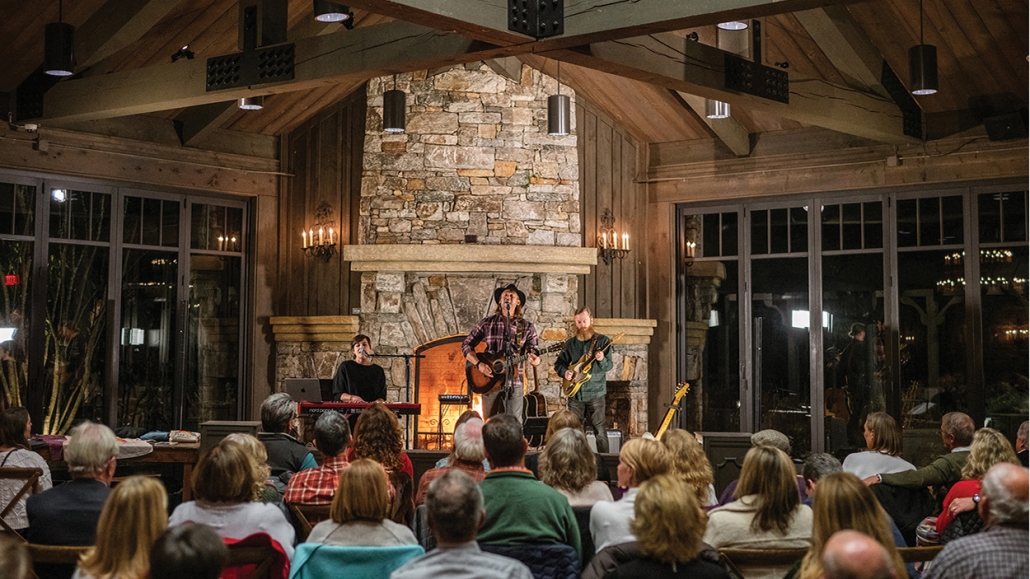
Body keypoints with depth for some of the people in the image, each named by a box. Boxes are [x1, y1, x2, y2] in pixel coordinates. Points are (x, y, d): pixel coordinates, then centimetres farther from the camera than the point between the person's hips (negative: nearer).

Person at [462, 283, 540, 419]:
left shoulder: (527, 327, 6)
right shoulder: (487, 323, 5)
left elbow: (532, 349, 1)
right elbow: (467, 345, 6)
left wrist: (534, 358, -24)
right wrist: (478, 364, -10)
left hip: (514, 382, 0)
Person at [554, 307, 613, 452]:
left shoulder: (603, 341, -2)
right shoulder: (570, 343, 9)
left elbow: (609, 366, -7)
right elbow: (558, 363, 16)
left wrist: (602, 360, -28)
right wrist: (564, 372, -5)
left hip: (595, 392, -4)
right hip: (575, 393, 4)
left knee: (599, 430, -3)